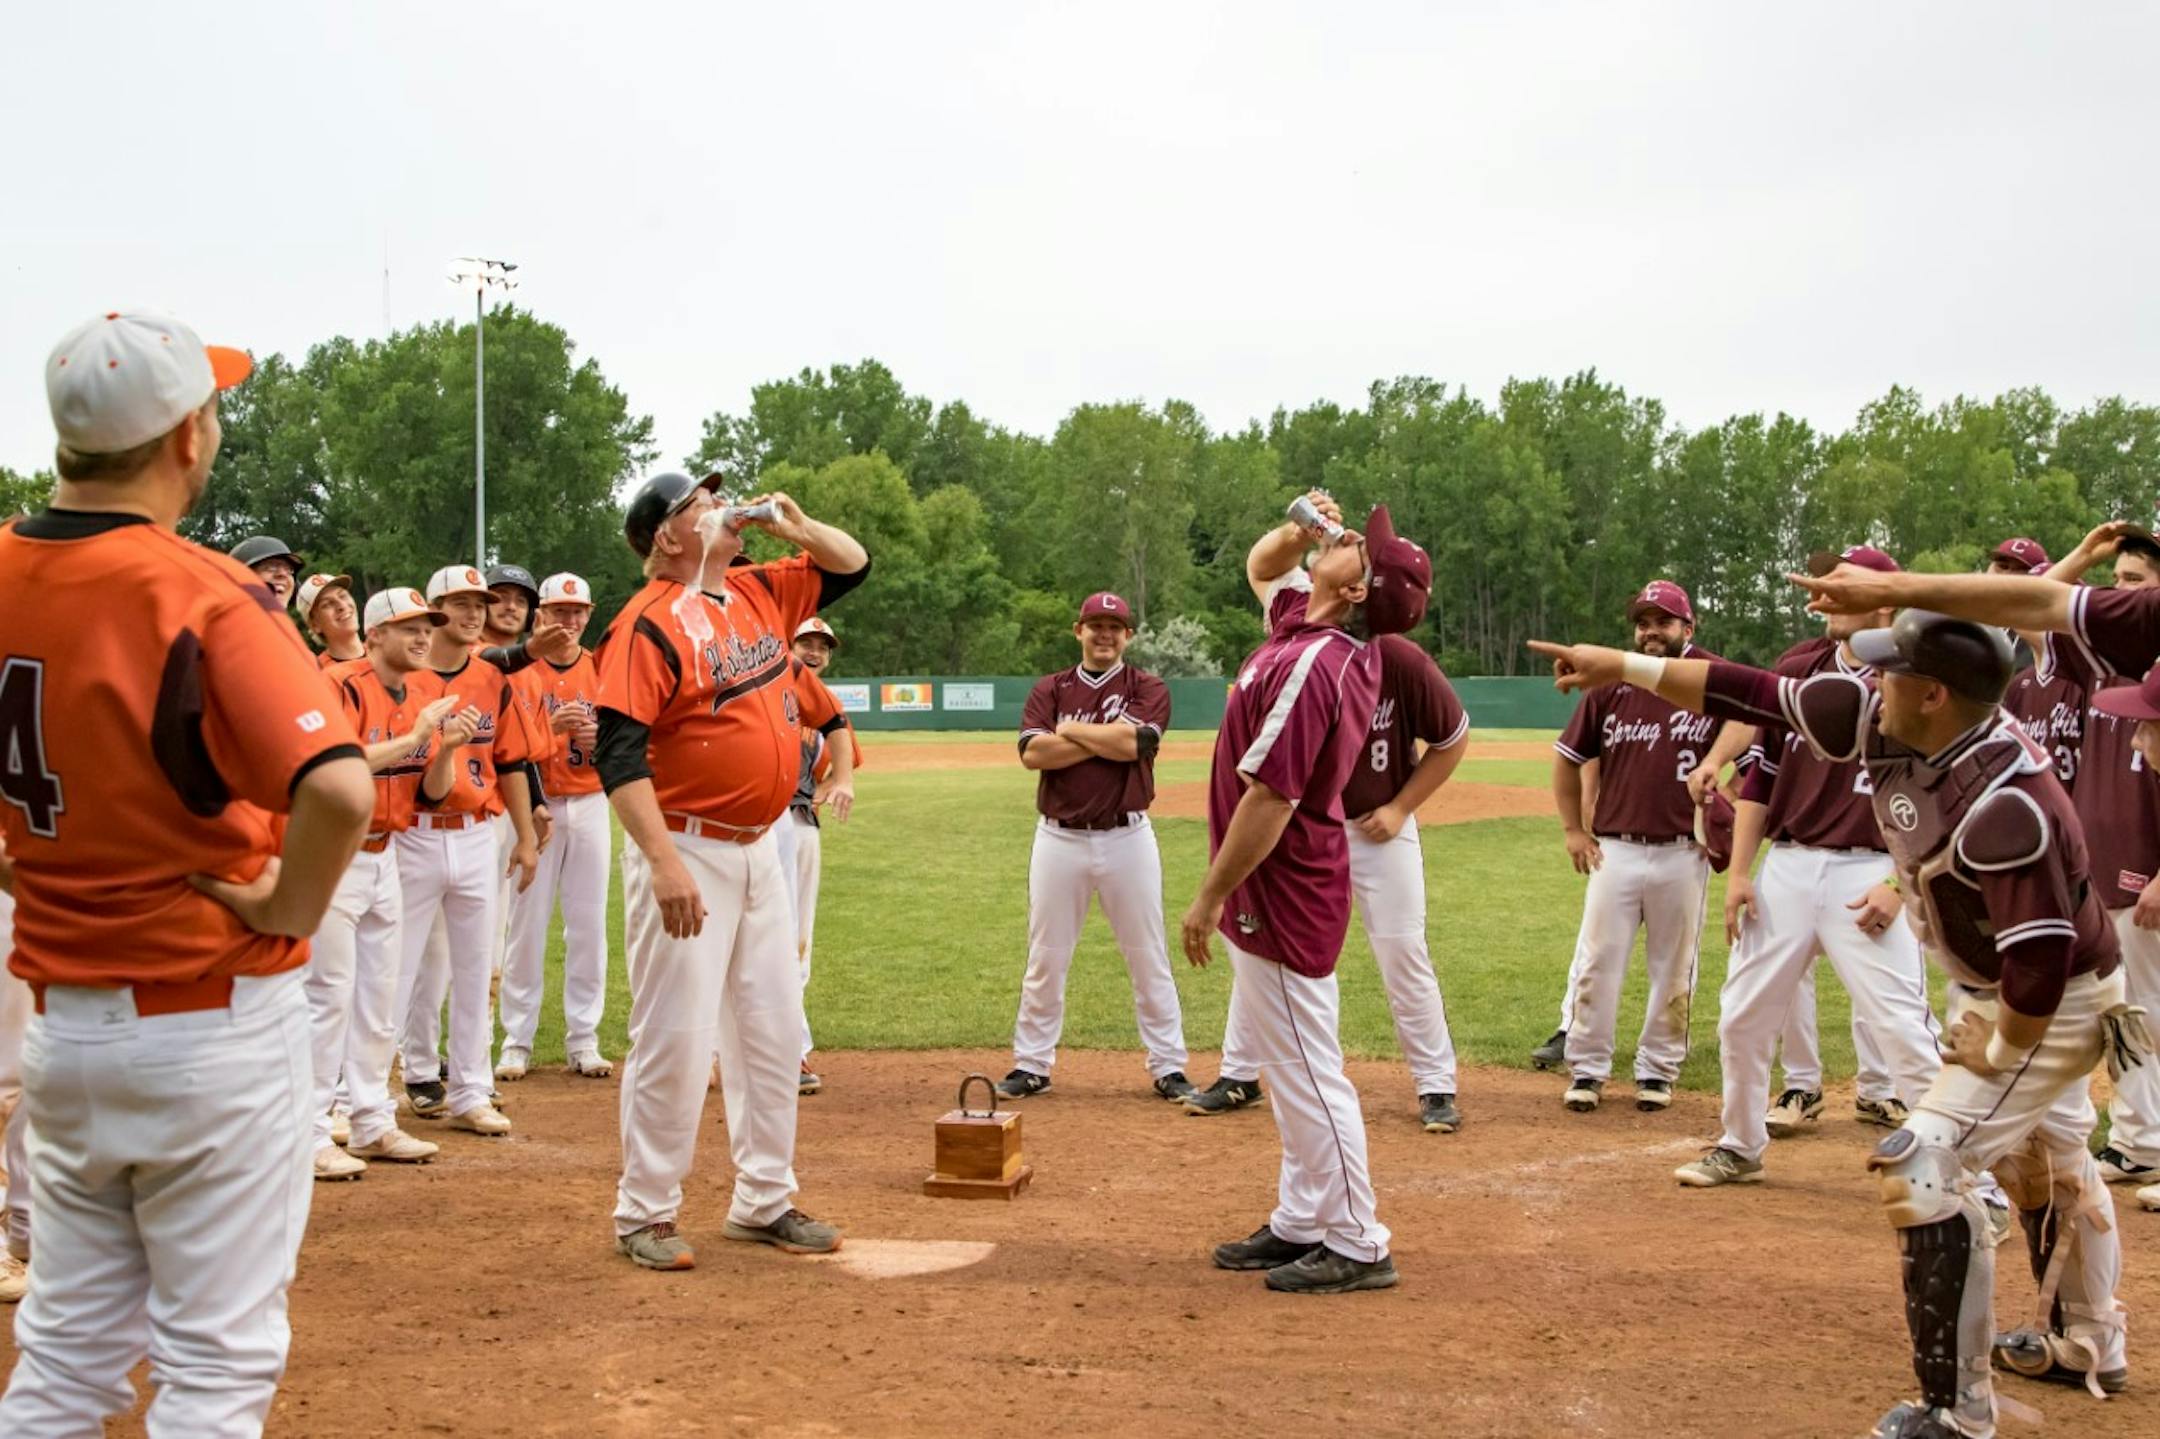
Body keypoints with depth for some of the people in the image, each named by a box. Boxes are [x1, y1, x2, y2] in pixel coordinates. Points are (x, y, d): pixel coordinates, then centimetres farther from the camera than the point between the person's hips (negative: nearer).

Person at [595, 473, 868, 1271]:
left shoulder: (760, 593, 9)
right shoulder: (649, 623, -14)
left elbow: (851, 564, 23)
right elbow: (618, 754, -22)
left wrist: (795, 527, 2)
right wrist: (663, 862, -30)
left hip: (760, 850, 8)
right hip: (688, 854, -8)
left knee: (773, 1030, 12)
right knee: (675, 1038, -3)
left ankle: (764, 1202, 23)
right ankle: (644, 1215, 10)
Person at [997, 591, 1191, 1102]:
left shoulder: (1148, 689, 2)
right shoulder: (1049, 689, 7)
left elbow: (1132, 743, -17)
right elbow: (1032, 752, -10)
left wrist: (1070, 730, -6)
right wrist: (1107, 737, -12)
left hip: (1127, 838, -1)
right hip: (1059, 838, 2)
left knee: (1149, 958, 4)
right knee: (1045, 959, 7)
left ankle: (1168, 1066, 12)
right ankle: (1031, 1065, 16)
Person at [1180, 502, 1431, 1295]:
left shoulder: (1310, 664, -24)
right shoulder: (1302, 622, 5)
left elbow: (1270, 798, -25)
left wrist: (1209, 898, -18)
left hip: (1279, 892, -10)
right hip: (1278, 890, 10)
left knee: (1307, 1071, -2)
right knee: (1286, 1061, 17)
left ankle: (1357, 1246, 8)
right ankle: (1300, 1223, 28)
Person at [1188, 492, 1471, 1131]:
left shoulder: (1400, 659, -20)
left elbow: (1454, 738, -7)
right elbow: (1261, 566, -32)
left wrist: (1400, 808, -10)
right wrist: (1298, 533, -54)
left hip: (1378, 827, -3)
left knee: (1403, 954, 1)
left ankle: (1436, 1088, 13)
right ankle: (1238, 1076, 20)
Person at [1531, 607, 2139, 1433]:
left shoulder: (2004, 805, -38)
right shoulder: (1882, 723, -14)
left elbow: (2044, 960, -38)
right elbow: (1757, 694, -8)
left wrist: (1997, 1052, -22)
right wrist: (1623, 667, -8)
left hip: (2054, 1007, -10)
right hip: (1999, 991, 10)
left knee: (1922, 1167, -14)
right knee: (2042, 1160, 25)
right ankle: (2090, 1349, 48)